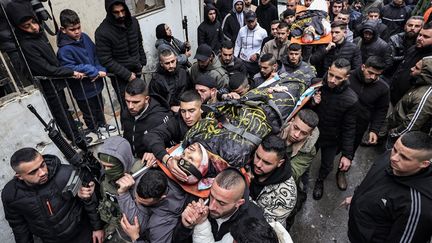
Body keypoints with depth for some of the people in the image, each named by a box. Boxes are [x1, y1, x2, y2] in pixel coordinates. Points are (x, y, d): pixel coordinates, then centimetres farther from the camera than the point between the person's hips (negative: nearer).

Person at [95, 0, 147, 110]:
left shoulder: (133, 21, -2)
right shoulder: (102, 32, -19)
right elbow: (106, 60, -17)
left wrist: (142, 62, 10)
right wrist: (127, 74, -18)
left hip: (136, 71, 5)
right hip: (120, 76, -5)